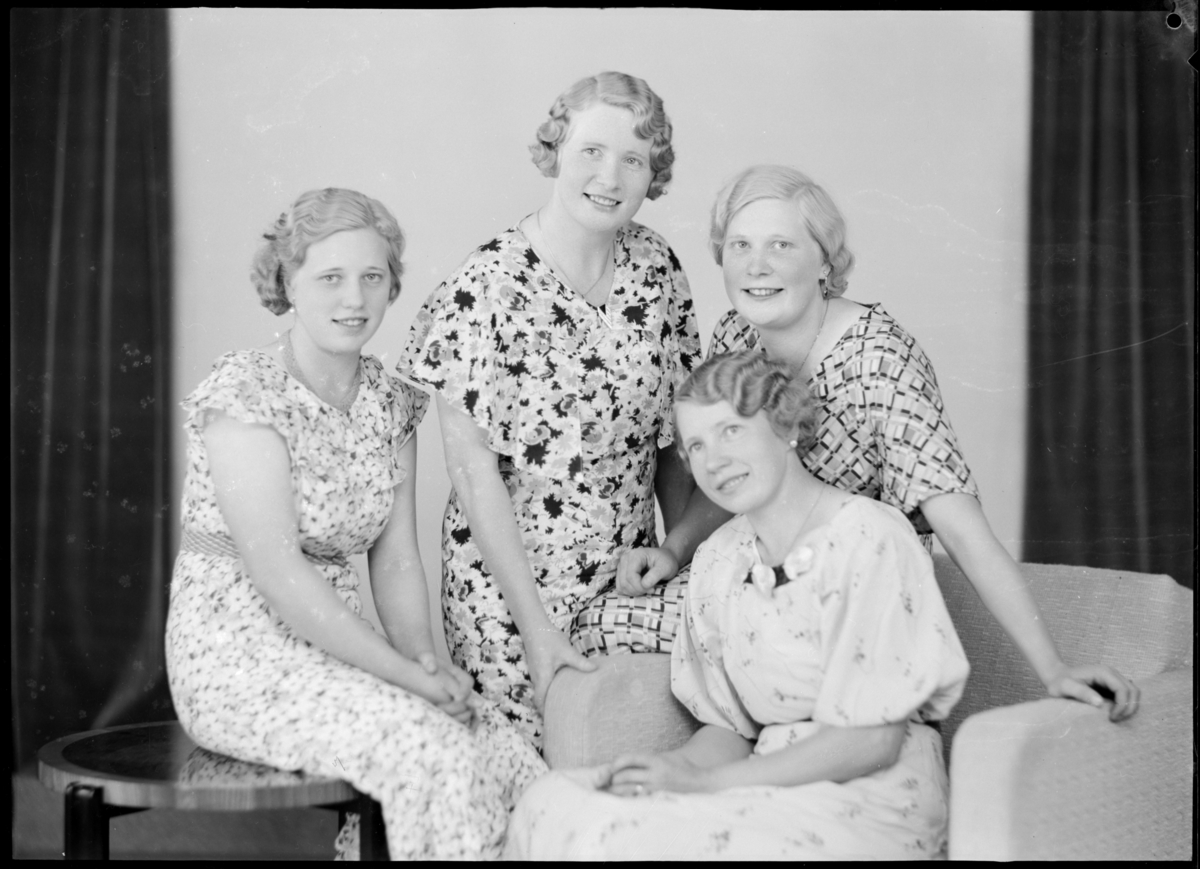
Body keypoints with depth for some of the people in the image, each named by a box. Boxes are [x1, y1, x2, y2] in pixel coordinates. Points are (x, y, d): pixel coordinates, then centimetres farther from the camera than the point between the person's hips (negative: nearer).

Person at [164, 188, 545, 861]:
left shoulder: (392, 402, 8)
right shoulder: (244, 394, -13)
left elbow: (396, 561, 7)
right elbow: (278, 574, -20)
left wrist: (426, 659, -11)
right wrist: (408, 675, -21)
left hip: (337, 648, 6)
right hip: (239, 653, -6)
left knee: (502, 749, -15)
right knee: (427, 745, -26)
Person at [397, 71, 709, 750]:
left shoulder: (657, 268, 0)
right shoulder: (487, 287, -16)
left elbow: (672, 433, 8)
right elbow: (474, 469, -16)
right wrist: (536, 624, -16)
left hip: (631, 577, 5)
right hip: (511, 588, -5)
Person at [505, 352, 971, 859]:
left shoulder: (866, 540, -13)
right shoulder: (716, 560, 8)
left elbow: (873, 741, -16)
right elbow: (729, 725, 11)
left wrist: (706, 782, -17)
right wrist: (677, 765, -12)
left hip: (866, 800, -6)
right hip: (771, 789, 6)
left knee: (621, 837, -24)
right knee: (550, 807, -15)